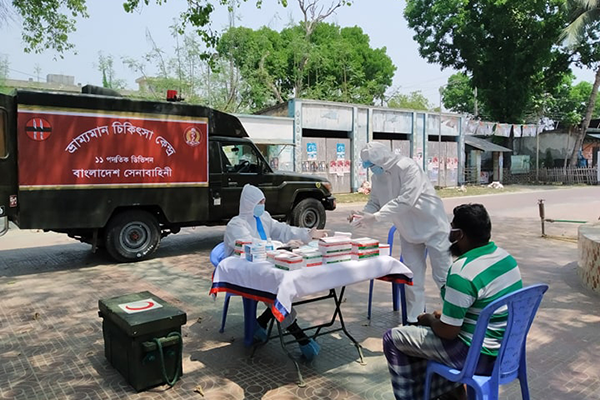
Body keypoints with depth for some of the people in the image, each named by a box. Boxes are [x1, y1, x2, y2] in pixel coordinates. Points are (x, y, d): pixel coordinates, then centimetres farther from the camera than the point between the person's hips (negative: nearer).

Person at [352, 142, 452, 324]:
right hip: (408, 232, 7)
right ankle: (413, 321, 21)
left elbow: (406, 200, -33)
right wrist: (362, 214, -21)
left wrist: (375, 217, -35)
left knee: (443, 276, 1)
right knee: (412, 279, 11)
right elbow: (374, 203, 2)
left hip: (432, 227, -6)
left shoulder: (408, 167, -25)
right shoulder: (377, 177, -2)